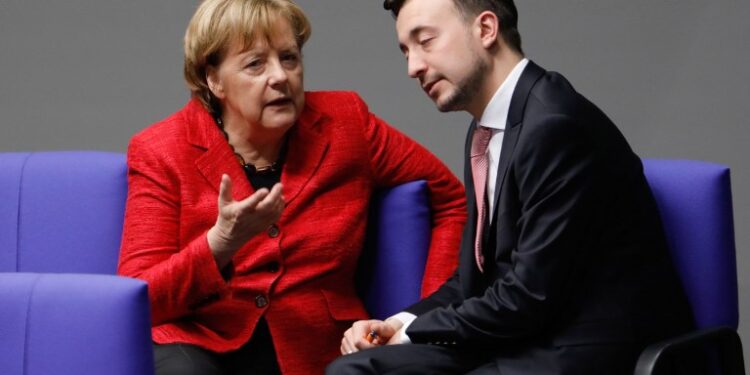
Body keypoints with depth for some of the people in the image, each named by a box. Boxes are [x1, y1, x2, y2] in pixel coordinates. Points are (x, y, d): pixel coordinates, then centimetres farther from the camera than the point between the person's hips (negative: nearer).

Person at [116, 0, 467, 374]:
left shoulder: (345, 124, 3)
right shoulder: (160, 153, -3)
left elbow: (451, 200, 13)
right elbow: (139, 300, -10)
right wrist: (221, 243, -27)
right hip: (197, 345, -4)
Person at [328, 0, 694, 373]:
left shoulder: (557, 125, -17)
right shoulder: (488, 130, 13)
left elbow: (531, 297, -20)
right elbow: (479, 274, 18)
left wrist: (413, 333, -9)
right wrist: (401, 323, 0)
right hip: (530, 339, 9)